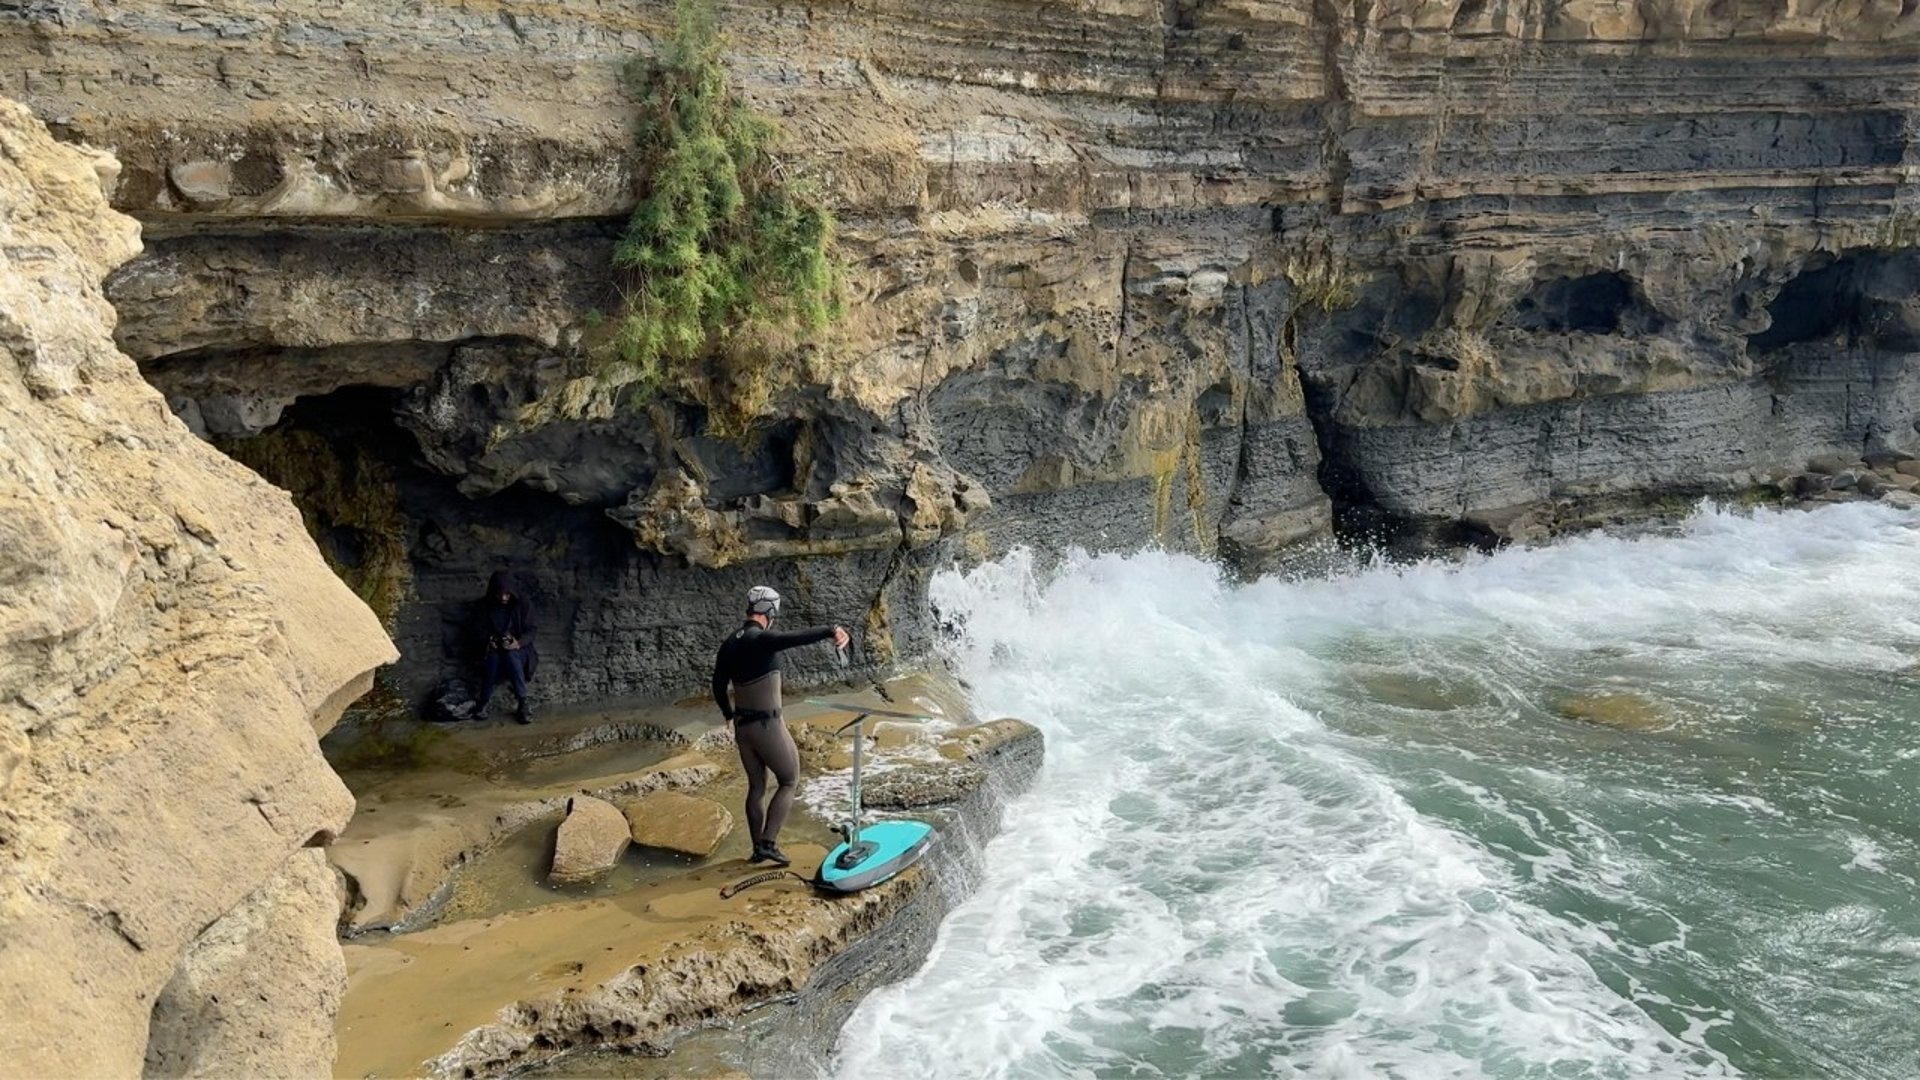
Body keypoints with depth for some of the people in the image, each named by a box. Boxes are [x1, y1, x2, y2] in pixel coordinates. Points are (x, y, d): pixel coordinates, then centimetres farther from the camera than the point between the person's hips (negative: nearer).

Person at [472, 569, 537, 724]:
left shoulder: (524, 604, -3)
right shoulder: (483, 606, 1)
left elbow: (530, 631, -4)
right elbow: (478, 630, 6)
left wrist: (519, 643, -23)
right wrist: (490, 640, -15)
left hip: (517, 648, -1)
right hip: (493, 648, 1)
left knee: (510, 655, -36)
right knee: (493, 658, -35)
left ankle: (523, 704, -33)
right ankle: (483, 703, -23)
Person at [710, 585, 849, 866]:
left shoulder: (729, 645, 6)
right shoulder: (762, 639, -19)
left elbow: (718, 687, 17)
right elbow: (797, 637, -39)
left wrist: (729, 716, 33)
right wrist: (831, 631, -52)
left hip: (742, 726, 8)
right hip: (768, 727, -8)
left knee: (756, 786, 20)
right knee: (789, 782, 9)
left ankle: (758, 848, 27)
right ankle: (768, 843, 0)